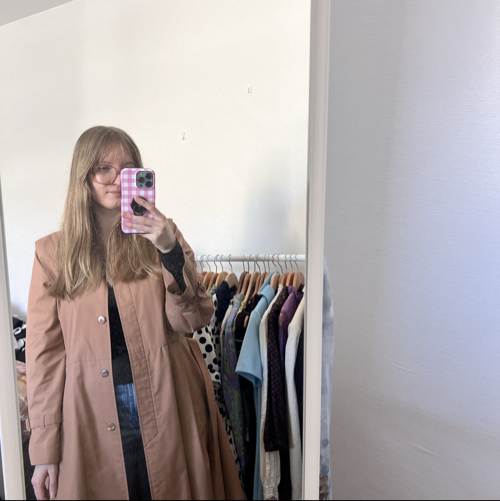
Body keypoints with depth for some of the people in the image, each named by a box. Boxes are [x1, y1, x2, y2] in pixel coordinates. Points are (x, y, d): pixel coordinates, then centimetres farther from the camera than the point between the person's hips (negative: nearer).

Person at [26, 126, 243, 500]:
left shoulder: (161, 236, 2)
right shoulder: (52, 252, 1)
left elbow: (194, 320, -7)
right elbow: (45, 352, 0)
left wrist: (170, 250, -22)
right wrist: (45, 451, 0)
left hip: (168, 410, 1)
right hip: (93, 418, 0)